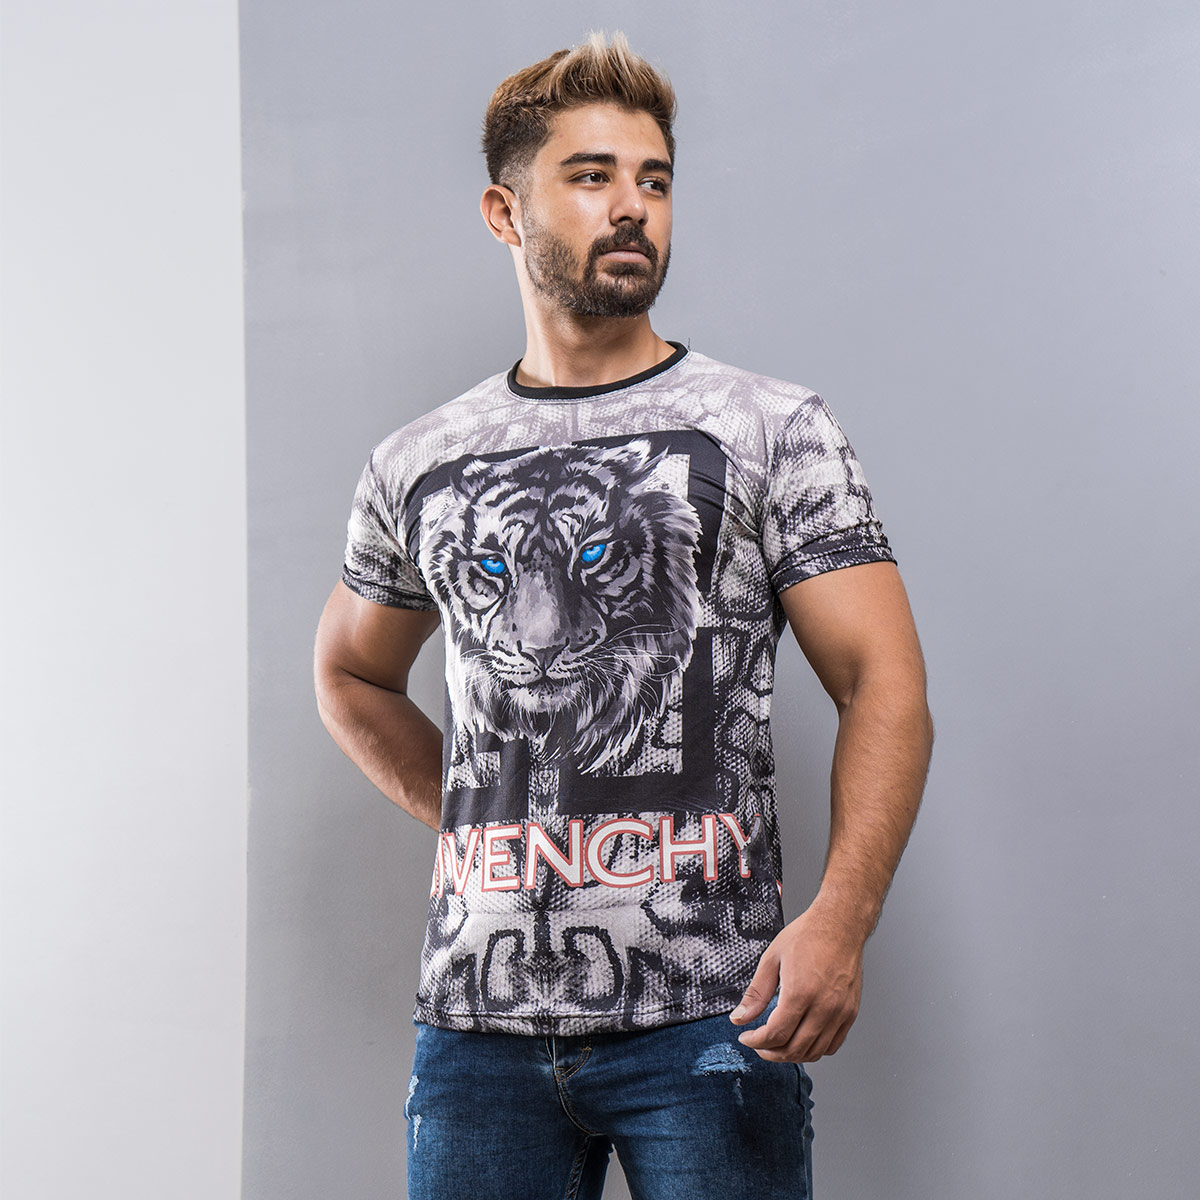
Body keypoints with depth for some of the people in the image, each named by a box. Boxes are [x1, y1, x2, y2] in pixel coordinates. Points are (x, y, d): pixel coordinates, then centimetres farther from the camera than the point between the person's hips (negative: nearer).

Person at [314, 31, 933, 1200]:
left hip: (707, 1015, -2)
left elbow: (883, 685, -4)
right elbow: (351, 675, 26)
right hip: (480, 1013, 3)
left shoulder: (774, 431, 2)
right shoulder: (415, 469, 10)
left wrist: (840, 917, -18)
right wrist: (468, 819, 12)